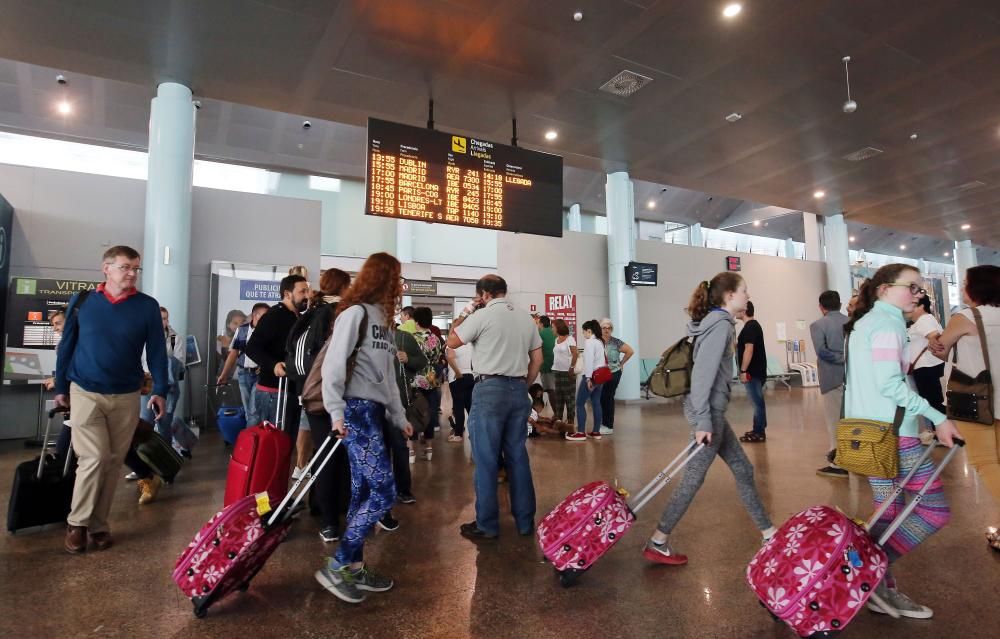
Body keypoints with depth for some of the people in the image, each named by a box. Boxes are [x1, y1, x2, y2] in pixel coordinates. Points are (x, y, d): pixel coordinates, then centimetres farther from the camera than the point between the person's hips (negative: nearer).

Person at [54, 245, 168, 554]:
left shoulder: (148, 306, -1)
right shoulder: (81, 301, 0)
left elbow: (157, 351, -2)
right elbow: (66, 347, 7)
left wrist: (159, 390, -10)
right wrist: (61, 387, 8)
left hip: (126, 398, 1)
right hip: (85, 393, -1)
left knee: (112, 462, 8)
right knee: (94, 458, -7)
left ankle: (98, 523, 23)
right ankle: (77, 523, 13)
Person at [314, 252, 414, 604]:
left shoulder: (383, 319, 19)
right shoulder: (355, 313, -8)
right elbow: (334, 363, -15)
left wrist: (399, 416, 22)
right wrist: (336, 410, -22)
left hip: (374, 412, 9)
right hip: (357, 411, -9)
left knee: (363, 492, 11)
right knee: (383, 492, -9)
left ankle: (354, 567, 21)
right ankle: (335, 567, 2)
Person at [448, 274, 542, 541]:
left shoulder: (482, 315, -6)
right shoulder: (526, 317, 11)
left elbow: (452, 341, 4)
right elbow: (537, 359, 13)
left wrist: (464, 313, 13)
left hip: (490, 389, -6)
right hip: (518, 389, 6)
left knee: (486, 460, 2)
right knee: (518, 456, 12)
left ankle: (486, 525, 9)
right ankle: (525, 521, 20)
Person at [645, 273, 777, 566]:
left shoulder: (718, 322, 14)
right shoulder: (720, 324, -15)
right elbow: (702, 374, -22)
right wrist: (703, 422, -21)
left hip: (712, 410, 10)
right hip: (707, 410, -10)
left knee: (743, 469, 17)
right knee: (693, 478, -2)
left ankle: (769, 533, 32)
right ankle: (657, 544, 8)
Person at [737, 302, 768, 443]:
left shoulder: (749, 327, -17)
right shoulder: (754, 325, 15)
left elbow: (749, 350, -23)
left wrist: (743, 371, -22)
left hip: (752, 372, -10)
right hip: (757, 370, 10)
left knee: (757, 401, -4)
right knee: (757, 401, 14)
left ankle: (759, 434, 1)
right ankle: (758, 430, 22)